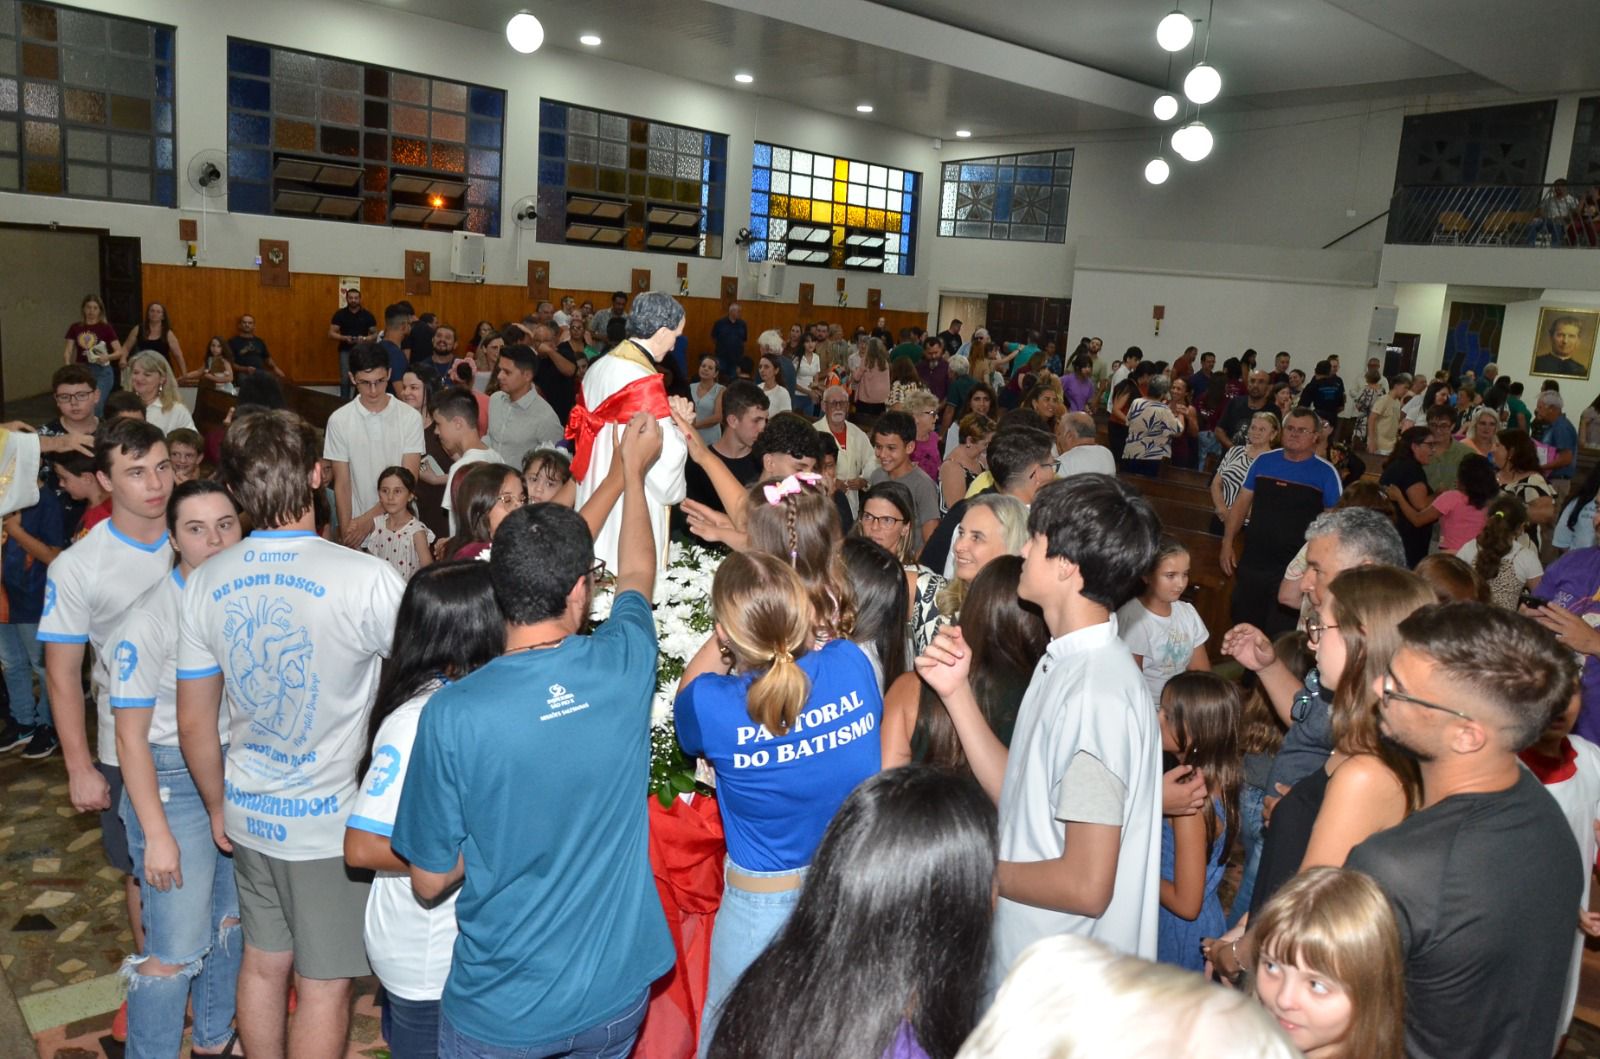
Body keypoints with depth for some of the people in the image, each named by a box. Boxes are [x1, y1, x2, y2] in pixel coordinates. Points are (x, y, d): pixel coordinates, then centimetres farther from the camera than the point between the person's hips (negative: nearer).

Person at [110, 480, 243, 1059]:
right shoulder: (148, 621, -17)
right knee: (176, 948, 1)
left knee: (230, 921, 19)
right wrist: (157, 835, -15)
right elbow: (131, 736, -14)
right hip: (173, 780, -5)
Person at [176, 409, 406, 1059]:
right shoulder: (366, 579, -24)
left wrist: (219, 808, 16)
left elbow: (194, 724, 4)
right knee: (324, 987, 10)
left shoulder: (205, 584, -5)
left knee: (263, 965, 22)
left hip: (250, 816, 5)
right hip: (333, 823, -5)